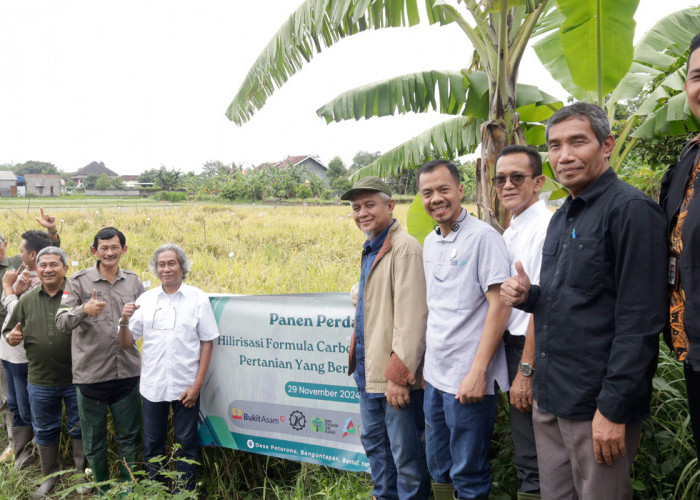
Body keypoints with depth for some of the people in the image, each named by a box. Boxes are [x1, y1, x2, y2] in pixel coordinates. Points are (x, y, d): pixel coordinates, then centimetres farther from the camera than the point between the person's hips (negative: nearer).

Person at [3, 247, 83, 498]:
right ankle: (49, 476, 35)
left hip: (75, 379, -4)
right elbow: (10, 332, 14)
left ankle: (82, 475, 28)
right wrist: (12, 338, -8)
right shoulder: (27, 300, 6)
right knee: (44, 430, 17)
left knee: (79, 429, 10)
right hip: (39, 381, 4)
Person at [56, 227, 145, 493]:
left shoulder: (133, 281, 6)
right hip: (91, 374, -1)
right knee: (94, 441, 13)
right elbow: (62, 322, -9)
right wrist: (84, 310, -29)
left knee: (129, 438, 12)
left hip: (127, 372, 2)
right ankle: (102, 490, 33)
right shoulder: (79, 281, -2)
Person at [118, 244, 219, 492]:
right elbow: (126, 344, 4)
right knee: (152, 445, 13)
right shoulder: (145, 300, 3)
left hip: (185, 387, -2)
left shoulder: (198, 298, -3)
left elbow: (207, 343, -3)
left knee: (186, 444, 8)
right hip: (152, 386, 3)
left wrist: (197, 384, -8)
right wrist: (124, 321, -16)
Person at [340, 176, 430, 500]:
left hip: (396, 376, -10)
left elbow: (411, 317, -22)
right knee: (373, 443, 21)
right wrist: (357, 358, 14)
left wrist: (398, 375, -23)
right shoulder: (370, 249, 14)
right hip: (369, 372, 10)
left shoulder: (404, 248, -16)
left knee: (405, 452, 3)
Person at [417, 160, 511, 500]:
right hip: (434, 376, 7)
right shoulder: (430, 243, 11)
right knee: (438, 468, 18)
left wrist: (478, 372, -20)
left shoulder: (483, 236, -11)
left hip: (468, 379, -7)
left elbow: (499, 305, -16)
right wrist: (425, 362, 14)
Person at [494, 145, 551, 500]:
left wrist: (525, 370, -19)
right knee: (523, 444, 19)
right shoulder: (509, 233, 15)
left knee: (531, 460, 0)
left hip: (534, 348, -9)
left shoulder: (546, 227, -14)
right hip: (513, 342, 9)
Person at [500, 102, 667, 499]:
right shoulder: (563, 217, 14)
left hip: (598, 406, -8)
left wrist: (613, 409, -19)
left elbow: (639, 322, -18)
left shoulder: (631, 209, -13)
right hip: (550, 400, 8)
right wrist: (527, 296, 1)